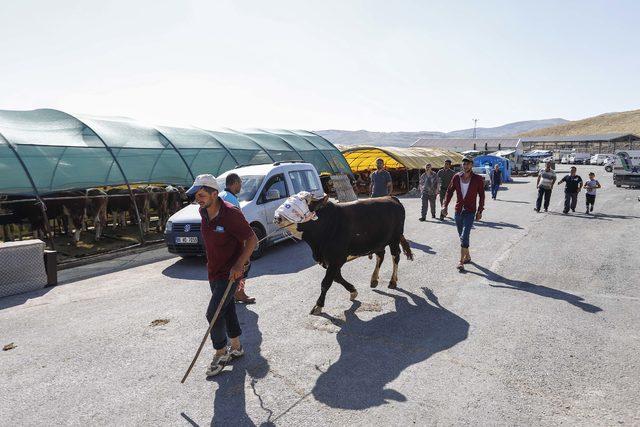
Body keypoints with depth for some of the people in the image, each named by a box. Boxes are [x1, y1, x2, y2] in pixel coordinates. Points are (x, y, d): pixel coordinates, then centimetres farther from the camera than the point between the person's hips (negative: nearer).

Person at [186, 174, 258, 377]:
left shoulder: (231, 214, -23)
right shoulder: (204, 212, 1)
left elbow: (252, 239, -19)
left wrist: (239, 264, -30)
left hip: (229, 273, -8)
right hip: (213, 271, 8)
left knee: (213, 314, -9)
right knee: (227, 309, 19)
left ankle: (221, 353, 14)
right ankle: (236, 347, 37)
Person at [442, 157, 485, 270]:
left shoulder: (478, 179, -5)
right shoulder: (456, 177, 1)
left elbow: (481, 196, 2)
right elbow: (449, 191, 9)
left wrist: (480, 211, -2)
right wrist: (445, 205, 1)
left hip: (470, 212, -4)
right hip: (458, 211, 4)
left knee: (464, 237, -13)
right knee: (462, 236, 15)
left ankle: (461, 261, -10)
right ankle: (467, 256, 32)